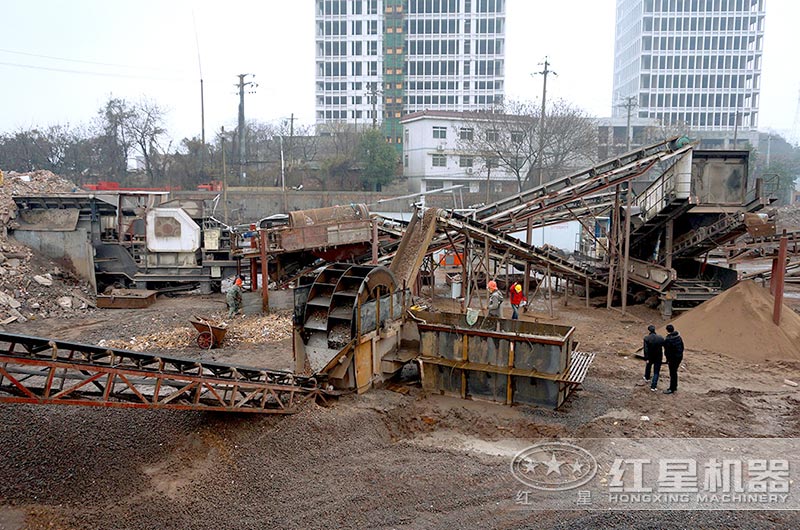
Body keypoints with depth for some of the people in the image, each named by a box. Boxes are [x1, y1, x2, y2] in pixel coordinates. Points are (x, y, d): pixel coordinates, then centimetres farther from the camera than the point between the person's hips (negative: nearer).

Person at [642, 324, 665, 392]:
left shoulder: (646, 338, -15)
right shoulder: (660, 338, -8)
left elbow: (646, 349, -19)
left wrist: (646, 358, -16)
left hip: (650, 357, 0)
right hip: (658, 358, 0)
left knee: (648, 366, 30)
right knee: (656, 372, 6)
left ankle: (647, 378, 51)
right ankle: (653, 386, 1)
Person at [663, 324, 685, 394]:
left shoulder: (668, 339, -21)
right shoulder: (679, 337, 3)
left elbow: (667, 351, -19)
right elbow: (682, 347, 11)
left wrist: (668, 360, -9)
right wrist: (680, 355, 20)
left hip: (673, 358, -8)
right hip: (679, 357, 8)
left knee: (672, 373, 1)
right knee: (675, 372, 20)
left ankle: (672, 389, 9)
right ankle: (675, 387, 30)